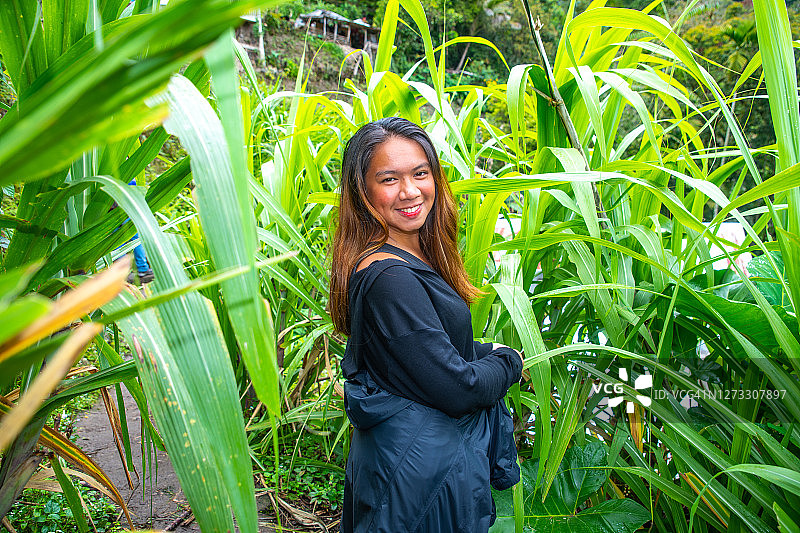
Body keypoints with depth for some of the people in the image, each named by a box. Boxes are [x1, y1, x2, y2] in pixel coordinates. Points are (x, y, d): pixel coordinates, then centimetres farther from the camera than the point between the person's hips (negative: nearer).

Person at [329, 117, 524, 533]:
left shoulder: (415, 254, 1)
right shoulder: (389, 279, -30)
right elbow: (458, 389, -26)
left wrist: (487, 352, -2)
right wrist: (509, 362, -9)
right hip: (422, 474, -9)